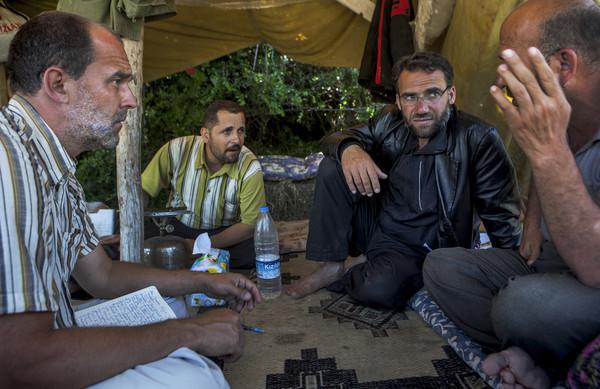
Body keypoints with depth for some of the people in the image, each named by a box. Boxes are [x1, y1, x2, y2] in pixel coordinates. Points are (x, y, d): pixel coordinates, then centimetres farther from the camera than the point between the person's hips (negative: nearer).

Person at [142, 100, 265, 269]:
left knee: (261, 251, -30)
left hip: (226, 232, 0)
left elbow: (250, 224, -17)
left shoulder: (250, 168, -21)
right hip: (178, 226, 1)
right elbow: (143, 191, -8)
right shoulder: (177, 150, -19)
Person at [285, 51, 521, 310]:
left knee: (378, 289, -34)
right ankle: (333, 265, -4)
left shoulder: (478, 139, -17)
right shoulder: (390, 122, -6)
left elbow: (503, 218, -14)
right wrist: (349, 148, -22)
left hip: (420, 249, -4)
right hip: (376, 226, 5)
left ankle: (353, 270, 2)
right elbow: (336, 138, 2)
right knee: (332, 169, -11)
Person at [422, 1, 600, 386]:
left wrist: (548, 149, -40)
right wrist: (533, 223, 4)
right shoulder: (552, 117, -3)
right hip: (549, 261, 7)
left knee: (523, 303, -36)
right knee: (441, 266, -6)